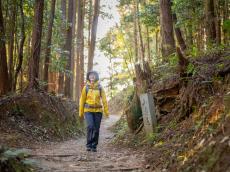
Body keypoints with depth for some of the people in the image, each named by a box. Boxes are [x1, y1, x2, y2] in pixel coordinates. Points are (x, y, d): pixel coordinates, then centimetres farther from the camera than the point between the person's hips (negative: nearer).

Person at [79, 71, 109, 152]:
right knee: (90, 126, -18)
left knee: (96, 129, 2)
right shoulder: (86, 88, 2)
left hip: (98, 111, 1)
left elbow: (104, 100, 0)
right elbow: (82, 100, 6)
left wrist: (106, 111, -7)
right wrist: (81, 112, 6)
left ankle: (94, 146, 14)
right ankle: (89, 145, -7)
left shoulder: (100, 88, 3)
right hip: (88, 110, -1)